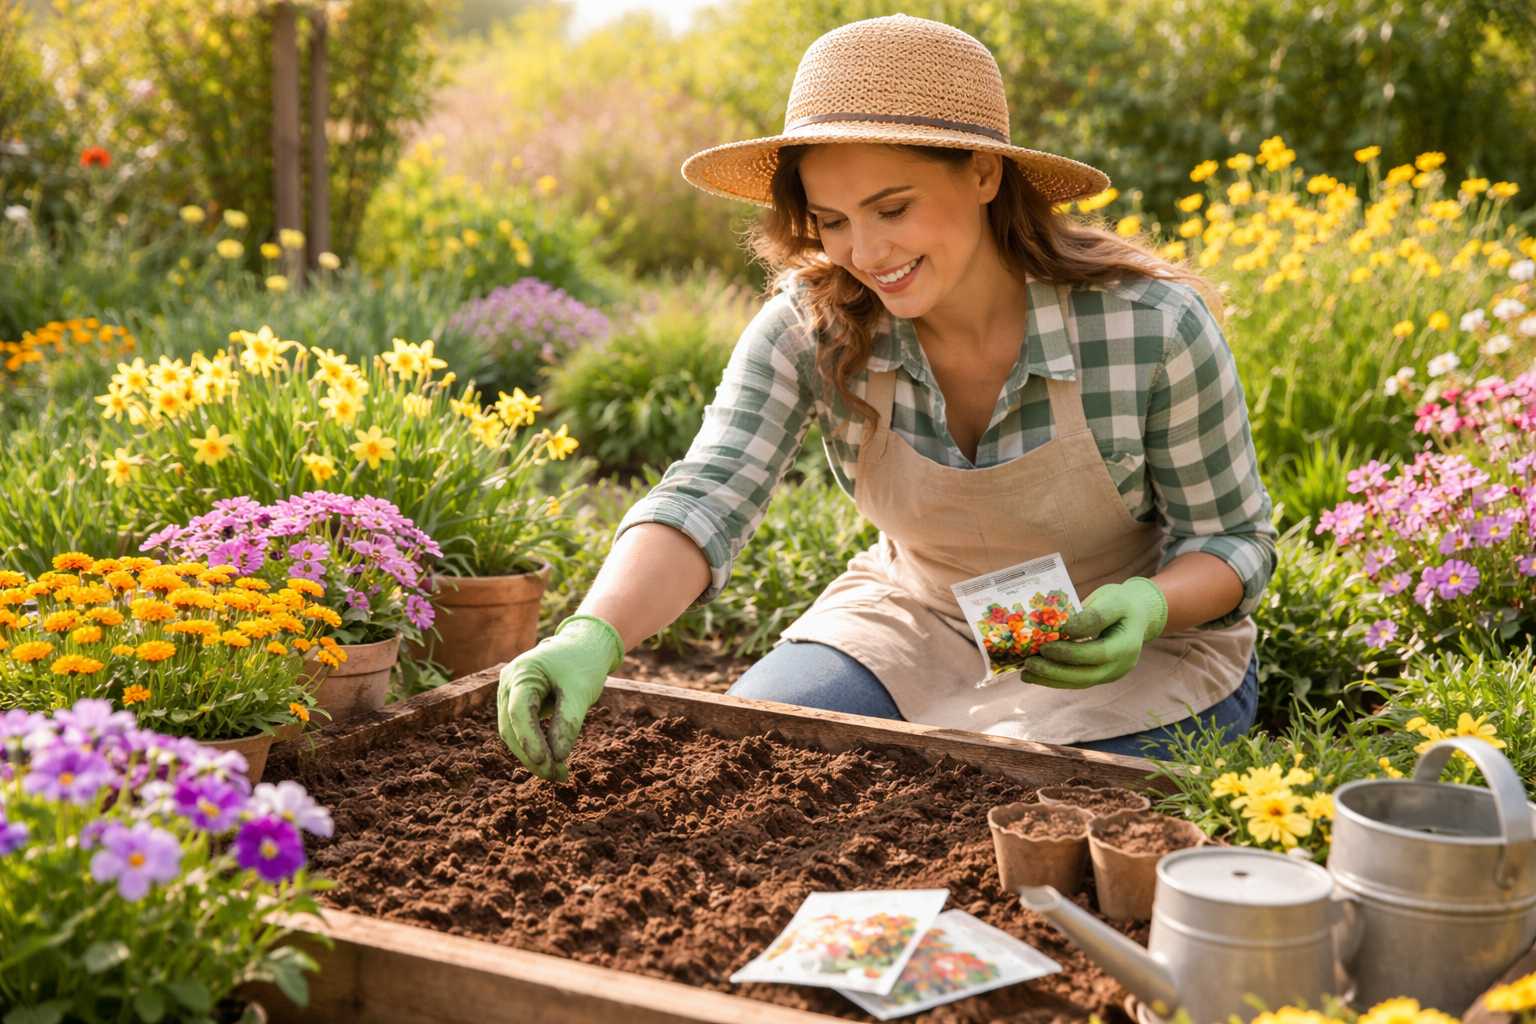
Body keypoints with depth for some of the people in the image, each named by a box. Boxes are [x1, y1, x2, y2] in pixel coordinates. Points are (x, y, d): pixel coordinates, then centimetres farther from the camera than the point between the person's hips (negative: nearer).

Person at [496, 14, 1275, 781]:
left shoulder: (1154, 328, -24)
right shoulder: (809, 328, -18)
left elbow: (1233, 539, -11)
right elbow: (706, 497, -30)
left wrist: (1146, 606, -34)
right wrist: (592, 634, -50)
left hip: (1137, 656, -3)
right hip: (920, 624, 3)